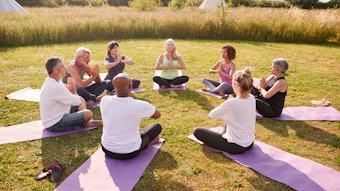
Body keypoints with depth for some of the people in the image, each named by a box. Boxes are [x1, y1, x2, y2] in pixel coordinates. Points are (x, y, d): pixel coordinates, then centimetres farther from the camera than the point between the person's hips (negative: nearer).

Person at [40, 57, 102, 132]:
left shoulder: (51, 82, 6)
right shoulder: (54, 87, -28)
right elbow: (76, 102, -22)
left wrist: (72, 90, -11)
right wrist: (73, 90, -3)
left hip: (58, 114, 11)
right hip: (55, 124, -11)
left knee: (81, 99, 16)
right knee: (88, 114, -23)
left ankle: (88, 121, 4)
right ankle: (84, 123, 12)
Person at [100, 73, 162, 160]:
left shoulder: (104, 100, -14)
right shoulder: (140, 105, -25)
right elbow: (158, 115, -2)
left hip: (107, 149, 4)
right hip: (130, 152, -3)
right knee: (157, 126, 15)